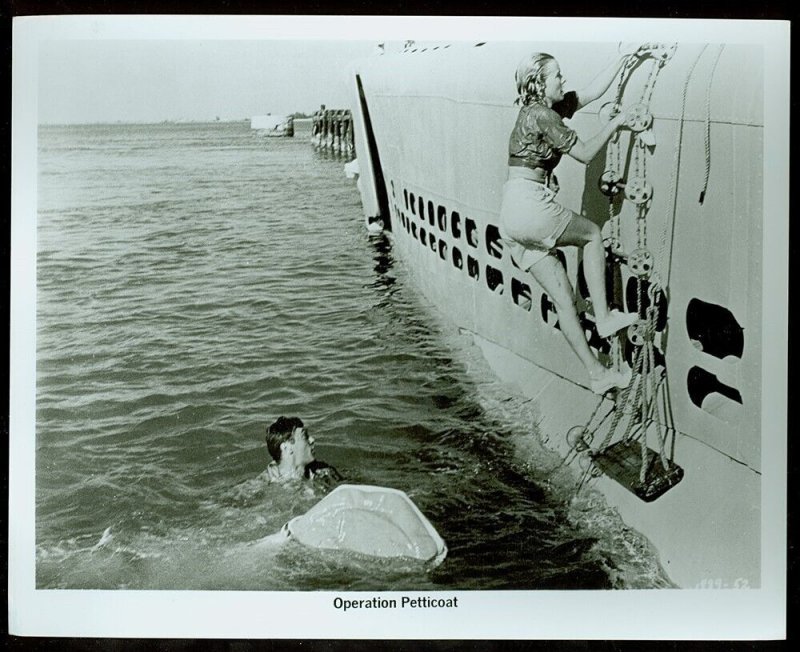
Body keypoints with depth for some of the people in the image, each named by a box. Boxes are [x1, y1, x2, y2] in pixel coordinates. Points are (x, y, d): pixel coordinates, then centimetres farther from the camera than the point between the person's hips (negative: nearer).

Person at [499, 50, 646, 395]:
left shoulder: (547, 108, 18)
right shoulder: (541, 115, -9)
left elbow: (592, 91, 24)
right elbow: (585, 153, -6)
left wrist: (625, 58, 26)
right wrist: (614, 124, 6)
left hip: (512, 220, 9)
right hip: (530, 207, -9)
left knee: (563, 296, 8)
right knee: (592, 234, 12)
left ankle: (596, 373, 12)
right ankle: (603, 317, 9)